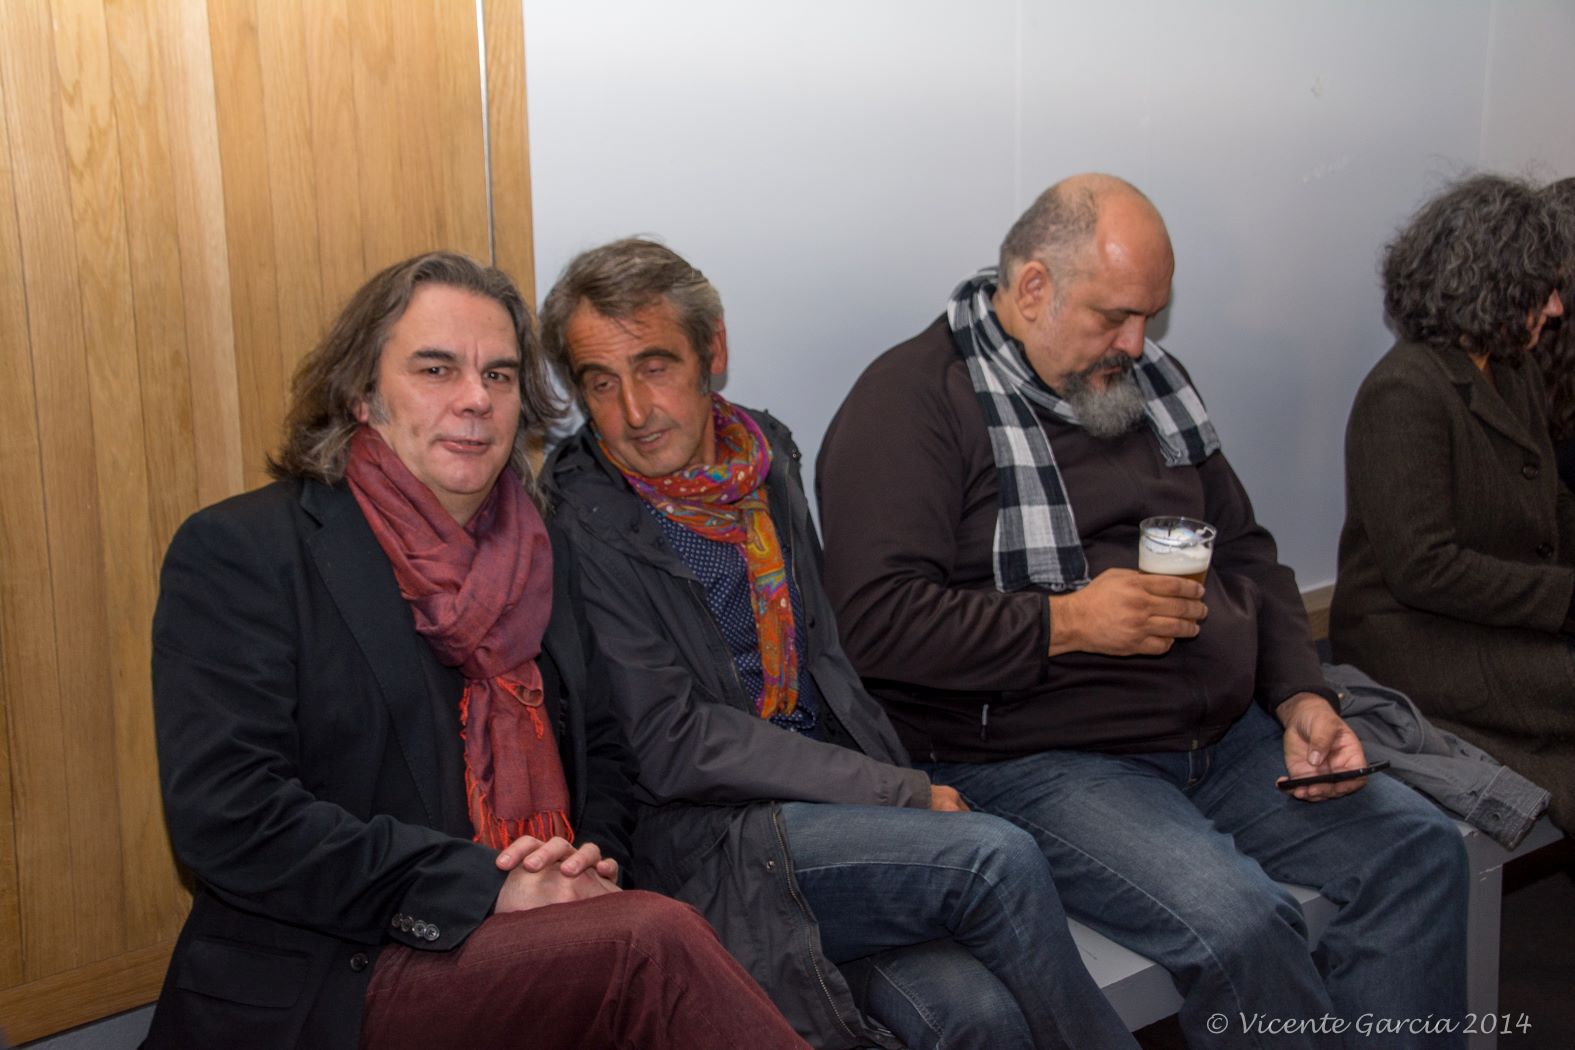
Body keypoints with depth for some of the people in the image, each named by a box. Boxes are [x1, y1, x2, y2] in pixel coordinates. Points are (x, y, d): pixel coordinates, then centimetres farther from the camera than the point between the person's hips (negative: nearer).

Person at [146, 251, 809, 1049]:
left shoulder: (541, 558, 15)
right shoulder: (237, 552, -3)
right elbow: (226, 817, -13)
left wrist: (593, 858, 0)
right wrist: (486, 886, -17)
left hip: (547, 949, 6)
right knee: (654, 942, -29)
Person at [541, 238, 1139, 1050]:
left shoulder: (767, 453, 11)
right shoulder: (578, 523, -9)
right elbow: (674, 744, -13)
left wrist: (906, 788, 4)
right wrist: (905, 795, -12)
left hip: (826, 810, 5)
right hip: (704, 844, -5)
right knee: (996, 858, -23)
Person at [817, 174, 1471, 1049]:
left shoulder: (1151, 381, 16)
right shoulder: (912, 401, -8)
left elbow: (1246, 554, 20)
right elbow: (876, 620, -17)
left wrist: (1301, 698, 4)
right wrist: (1065, 623, -21)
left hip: (1223, 736, 8)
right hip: (1033, 762, -7)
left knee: (1420, 849, -6)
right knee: (1236, 921, -28)